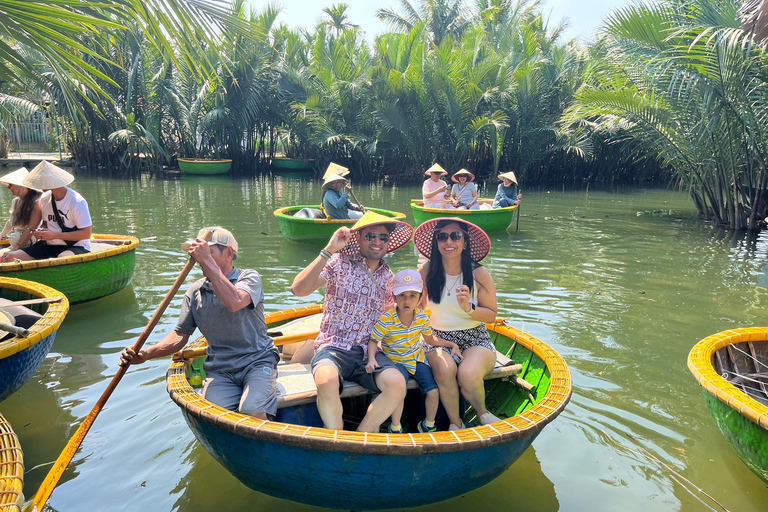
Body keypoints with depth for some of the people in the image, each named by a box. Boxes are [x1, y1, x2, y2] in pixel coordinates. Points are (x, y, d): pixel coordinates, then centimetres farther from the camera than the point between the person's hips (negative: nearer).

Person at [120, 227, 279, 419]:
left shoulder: (249, 277, -4)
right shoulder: (195, 292, 10)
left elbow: (234, 302, -28)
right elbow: (180, 335, 11)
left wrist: (207, 261, -26)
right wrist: (145, 354, -6)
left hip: (257, 362, -3)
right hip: (220, 370, 4)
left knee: (252, 412, -29)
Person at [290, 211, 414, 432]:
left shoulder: (387, 275, 15)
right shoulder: (340, 262, -2)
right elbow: (299, 289, -17)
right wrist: (328, 250, -21)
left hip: (369, 351, 4)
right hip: (333, 347, -4)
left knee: (397, 384, -25)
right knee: (327, 382, -37)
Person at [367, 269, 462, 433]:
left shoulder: (422, 318, -6)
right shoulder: (386, 320, -20)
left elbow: (430, 339, 11)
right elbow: (374, 341, -11)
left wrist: (452, 344, 6)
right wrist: (371, 359, -28)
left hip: (417, 359, 4)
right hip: (396, 361, -4)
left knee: (433, 390, -10)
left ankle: (429, 424, 19)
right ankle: (395, 428, -2)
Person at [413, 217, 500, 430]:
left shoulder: (478, 273, -7)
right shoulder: (427, 271, -4)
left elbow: (492, 314, -1)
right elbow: (418, 305, 12)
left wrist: (469, 309, -18)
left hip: (476, 340, -1)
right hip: (438, 339, 1)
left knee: (468, 375, -30)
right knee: (445, 370, -31)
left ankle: (482, 412, 5)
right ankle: (455, 423, -5)